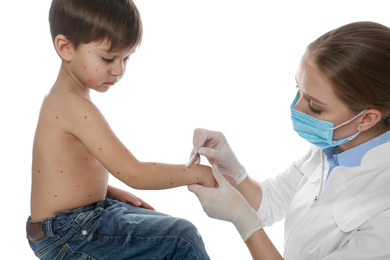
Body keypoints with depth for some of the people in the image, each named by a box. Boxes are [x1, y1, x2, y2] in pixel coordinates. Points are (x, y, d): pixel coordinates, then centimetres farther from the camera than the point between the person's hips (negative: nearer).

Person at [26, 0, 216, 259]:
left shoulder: (62, 98, 8)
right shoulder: (75, 106, -25)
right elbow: (133, 173, -28)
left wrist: (111, 192, 7)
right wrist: (199, 172, -20)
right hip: (66, 237, -10)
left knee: (170, 226, 18)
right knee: (182, 239, -14)